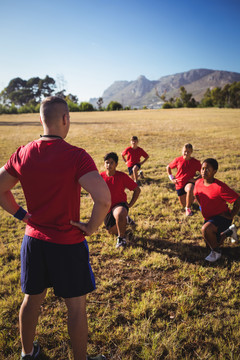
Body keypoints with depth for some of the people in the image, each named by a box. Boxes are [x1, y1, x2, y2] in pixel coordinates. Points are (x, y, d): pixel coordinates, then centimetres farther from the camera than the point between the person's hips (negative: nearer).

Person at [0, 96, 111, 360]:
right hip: (67, 244, -5)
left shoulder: (22, 154, -3)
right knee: (76, 306, 14)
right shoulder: (76, 156, -20)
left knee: (32, 299, 25)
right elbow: (103, 199, -31)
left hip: (33, 239, 6)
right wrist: (91, 227, -15)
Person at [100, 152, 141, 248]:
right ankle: (124, 219, 45)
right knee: (112, 231, 15)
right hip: (107, 208, 4)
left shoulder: (122, 176, -14)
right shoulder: (100, 176, -8)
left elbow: (137, 189, -7)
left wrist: (130, 204, -10)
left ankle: (121, 238, -16)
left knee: (120, 214, -41)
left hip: (120, 205, -4)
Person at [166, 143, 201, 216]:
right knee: (183, 205, 5)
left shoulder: (196, 162, -8)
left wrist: (196, 179, -14)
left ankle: (188, 208, -21)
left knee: (190, 189, -41)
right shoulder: (178, 160, -5)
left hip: (189, 183, -2)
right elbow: (168, 167, 9)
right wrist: (171, 178, 2)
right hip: (179, 184, 2)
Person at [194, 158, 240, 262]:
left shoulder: (220, 187, -28)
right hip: (208, 217, 7)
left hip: (222, 217, -7)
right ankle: (230, 231, 47)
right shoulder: (198, 183, -8)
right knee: (212, 244, 21)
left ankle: (216, 252, -8)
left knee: (205, 229, -37)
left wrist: (230, 216, -17)